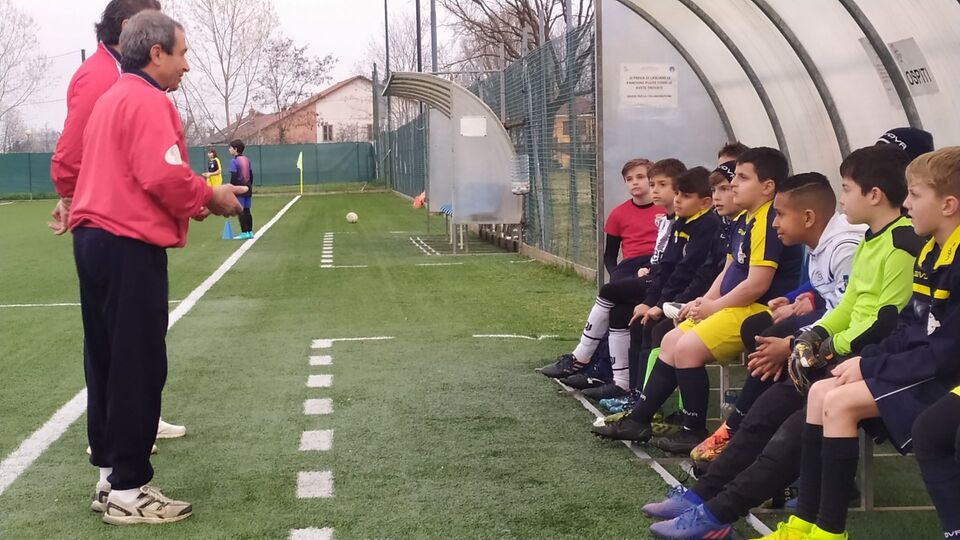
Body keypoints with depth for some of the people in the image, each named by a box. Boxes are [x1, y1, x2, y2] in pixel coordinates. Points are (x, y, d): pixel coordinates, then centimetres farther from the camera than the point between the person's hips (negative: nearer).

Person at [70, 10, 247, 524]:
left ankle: (110, 475, 21)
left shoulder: (112, 98, 19)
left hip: (95, 239, 10)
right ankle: (127, 491, 0)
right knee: (138, 367, -4)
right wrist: (211, 197, -5)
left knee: (108, 362, 14)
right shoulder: (148, 102, -12)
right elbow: (164, 177, -22)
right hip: (129, 247, -10)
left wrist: (194, 201, 10)